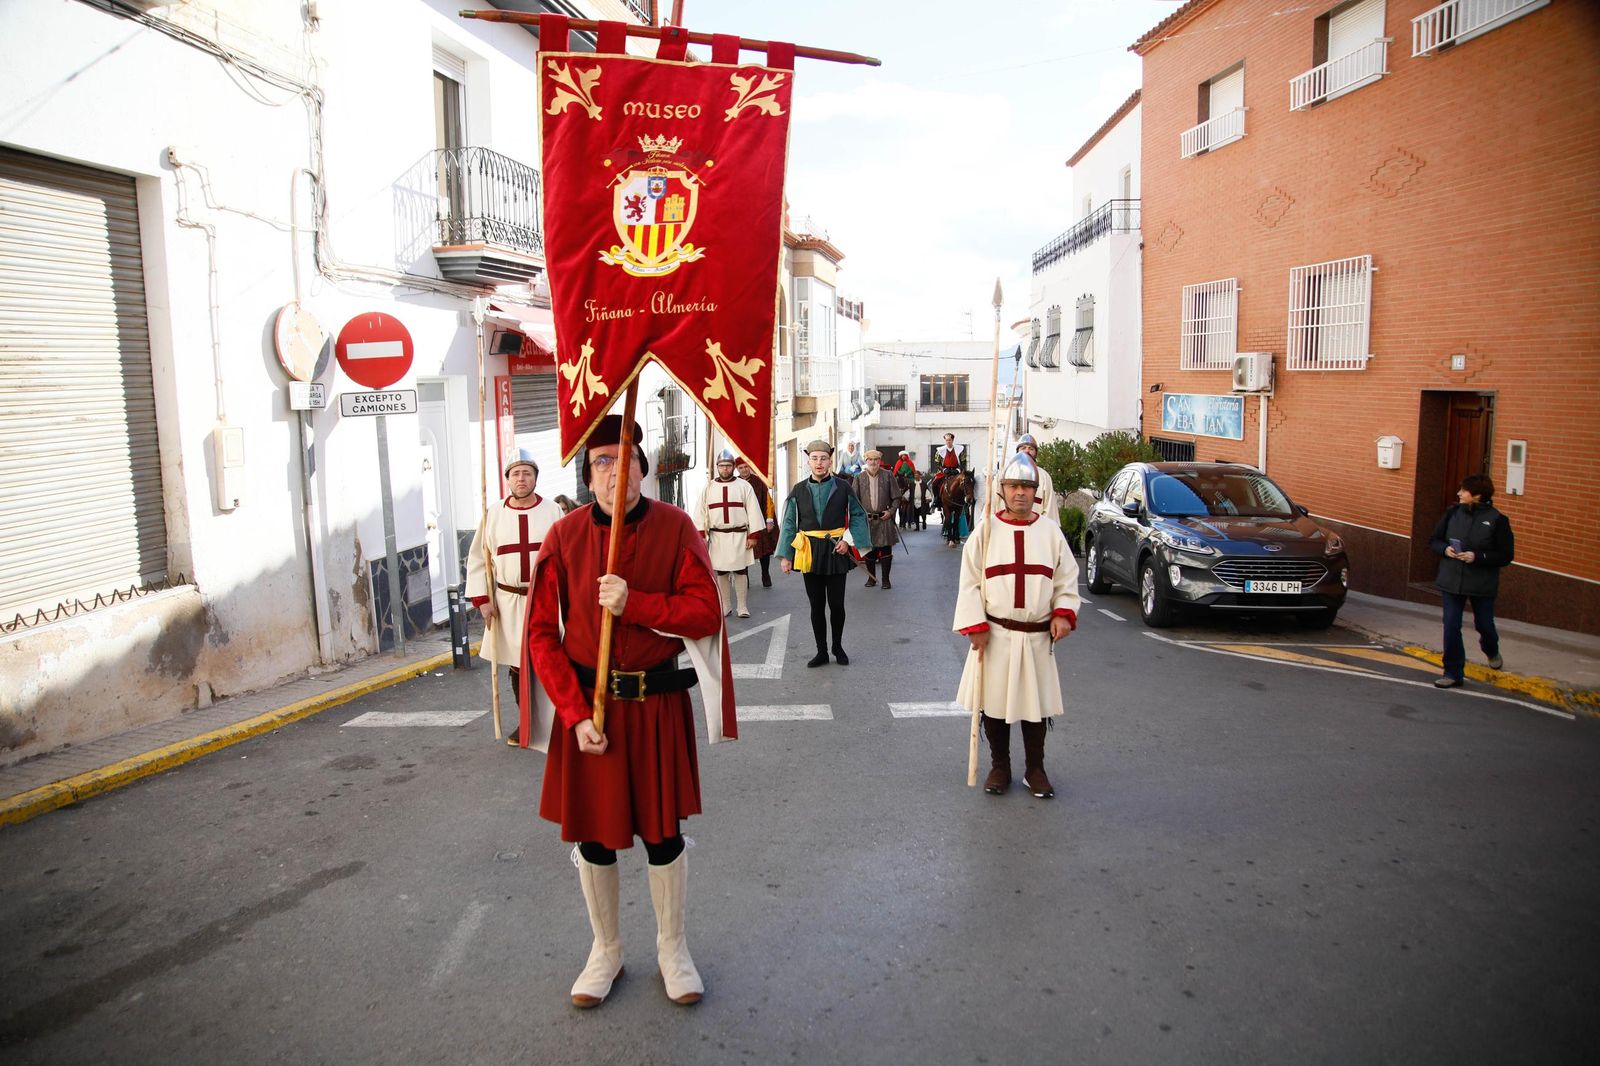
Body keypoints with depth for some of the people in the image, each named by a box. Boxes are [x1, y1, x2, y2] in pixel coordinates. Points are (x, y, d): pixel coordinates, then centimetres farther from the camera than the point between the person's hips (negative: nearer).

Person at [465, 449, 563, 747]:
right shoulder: (493, 515, 3)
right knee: (517, 664, 8)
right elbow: (478, 560, 7)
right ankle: (525, 722, 23)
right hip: (508, 602, 2)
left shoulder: (553, 511, 0)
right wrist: (482, 600, 0)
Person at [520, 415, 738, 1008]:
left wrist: (633, 603, -23)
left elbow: (706, 613, -10)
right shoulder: (565, 536, -6)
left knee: (663, 832, 11)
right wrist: (576, 714, -13)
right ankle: (605, 951, 37)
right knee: (593, 834, 14)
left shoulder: (674, 527, -8)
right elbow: (543, 635, -5)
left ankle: (672, 950, 34)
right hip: (586, 706, 1)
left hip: (658, 707, -1)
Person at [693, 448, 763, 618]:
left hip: (739, 536, -2)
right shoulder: (709, 487, 6)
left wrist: (753, 535, -6)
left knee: (740, 572, 1)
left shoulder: (743, 485, 0)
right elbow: (701, 512, 5)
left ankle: (743, 607, 10)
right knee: (721, 573, 8)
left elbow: (753, 511, -2)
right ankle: (725, 607, 18)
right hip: (717, 537, 2)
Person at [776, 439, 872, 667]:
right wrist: (784, 555, -1)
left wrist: (848, 539, -8)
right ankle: (821, 651, 20)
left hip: (836, 551, -1)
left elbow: (858, 515, 5)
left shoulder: (842, 487, -3)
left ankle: (838, 647, 26)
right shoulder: (799, 491, 1)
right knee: (816, 605, 8)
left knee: (836, 604, 4)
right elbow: (789, 524, 3)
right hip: (810, 552, 1)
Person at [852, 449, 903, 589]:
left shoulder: (888, 476, 3)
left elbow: (896, 497, 5)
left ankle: (886, 579, 11)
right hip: (866, 519, 1)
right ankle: (871, 577, 20)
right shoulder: (859, 478, 4)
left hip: (884, 518, -1)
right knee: (869, 549, 6)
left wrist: (891, 511, -8)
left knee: (886, 549, 1)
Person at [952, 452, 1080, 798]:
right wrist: (975, 626, -9)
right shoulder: (986, 530, -3)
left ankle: (1035, 769, 26)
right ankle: (999, 767, 25)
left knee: (1036, 704, 9)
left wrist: (1063, 614, -9)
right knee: (994, 702, 7)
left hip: (1038, 636, 1)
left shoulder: (1050, 532, 3)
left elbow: (1067, 580, 8)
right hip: (994, 634, -1)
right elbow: (970, 582, -3)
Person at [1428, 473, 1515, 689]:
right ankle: (1453, 673, 8)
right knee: (1451, 627, -1)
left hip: (1482, 584, -2)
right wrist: (1445, 549, -14)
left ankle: (1492, 651, 50)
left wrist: (1477, 557, -21)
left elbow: (1506, 556, -9)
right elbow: (1434, 541, 7)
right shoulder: (1453, 513, -2)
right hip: (1451, 580, 2)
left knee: (1484, 624, 16)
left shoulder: (1497, 520, -10)